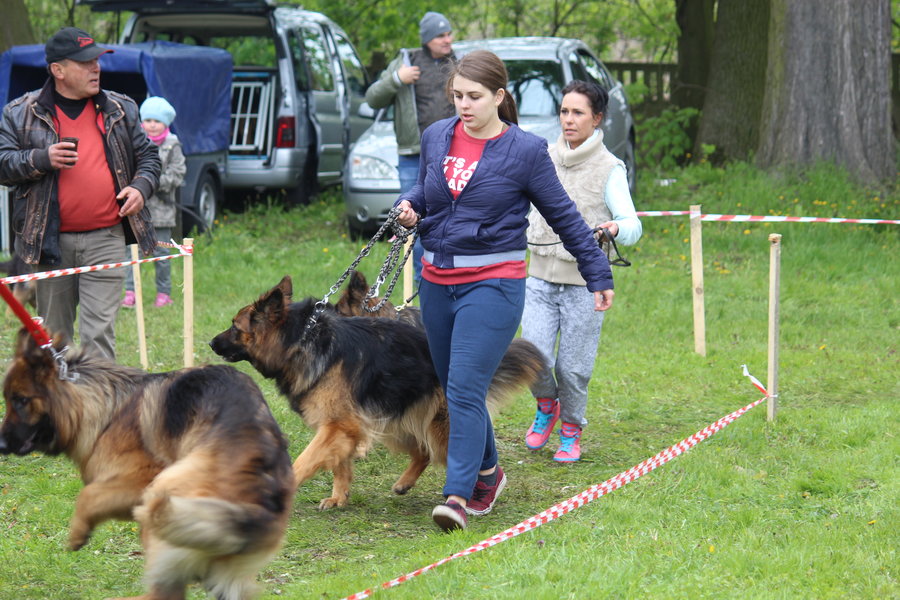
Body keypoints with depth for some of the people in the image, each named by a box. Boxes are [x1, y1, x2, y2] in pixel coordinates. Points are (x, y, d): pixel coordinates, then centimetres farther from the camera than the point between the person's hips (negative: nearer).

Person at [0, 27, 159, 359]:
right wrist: (42, 159, -16)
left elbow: (147, 156, 18)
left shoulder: (120, 110, 11)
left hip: (105, 241, 0)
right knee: (54, 336, 10)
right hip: (50, 242, 0)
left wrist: (140, 187, -2)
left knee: (98, 335, -9)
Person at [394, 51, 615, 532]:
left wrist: (598, 275, 6)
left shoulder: (525, 150, -6)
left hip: (493, 284, -6)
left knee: (465, 389, -15)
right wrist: (410, 207, 0)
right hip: (437, 281, 6)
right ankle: (487, 472, 34)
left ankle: (458, 494, -15)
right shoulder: (436, 137, 7)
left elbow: (564, 216, 2)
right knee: (454, 390, 14)